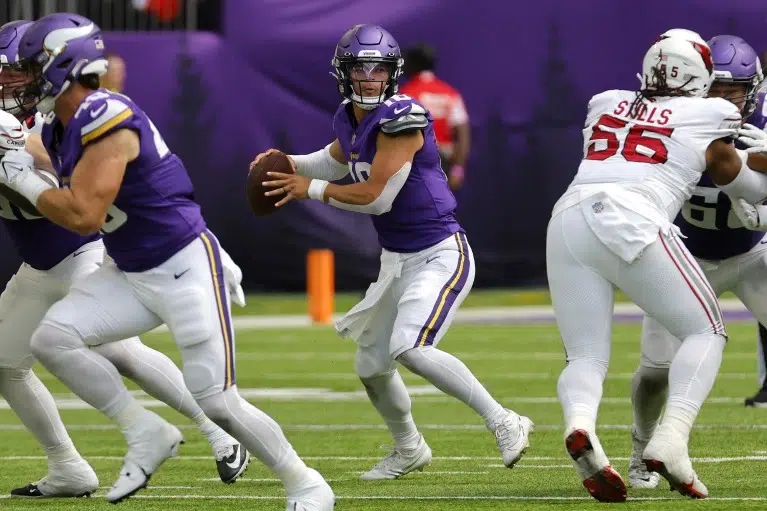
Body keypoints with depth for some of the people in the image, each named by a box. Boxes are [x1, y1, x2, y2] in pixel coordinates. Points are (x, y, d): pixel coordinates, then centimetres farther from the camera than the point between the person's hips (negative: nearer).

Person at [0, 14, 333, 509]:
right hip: (131, 274, 9)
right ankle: (146, 434, 2)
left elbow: (83, 215, -26)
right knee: (52, 338, -8)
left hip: (185, 269, -9)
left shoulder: (106, 120, -23)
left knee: (216, 401, -7)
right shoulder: (60, 129, 5)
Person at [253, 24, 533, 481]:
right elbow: (336, 162, 28)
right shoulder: (350, 118, 4)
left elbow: (375, 197, -22)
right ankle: (409, 450, 41)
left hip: (440, 255, -9)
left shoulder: (400, 118, -21)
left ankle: (505, 424, -21)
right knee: (372, 366, 17)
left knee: (410, 349, -28)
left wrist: (311, 190, -10)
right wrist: (288, 163, 11)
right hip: (398, 261, 9)